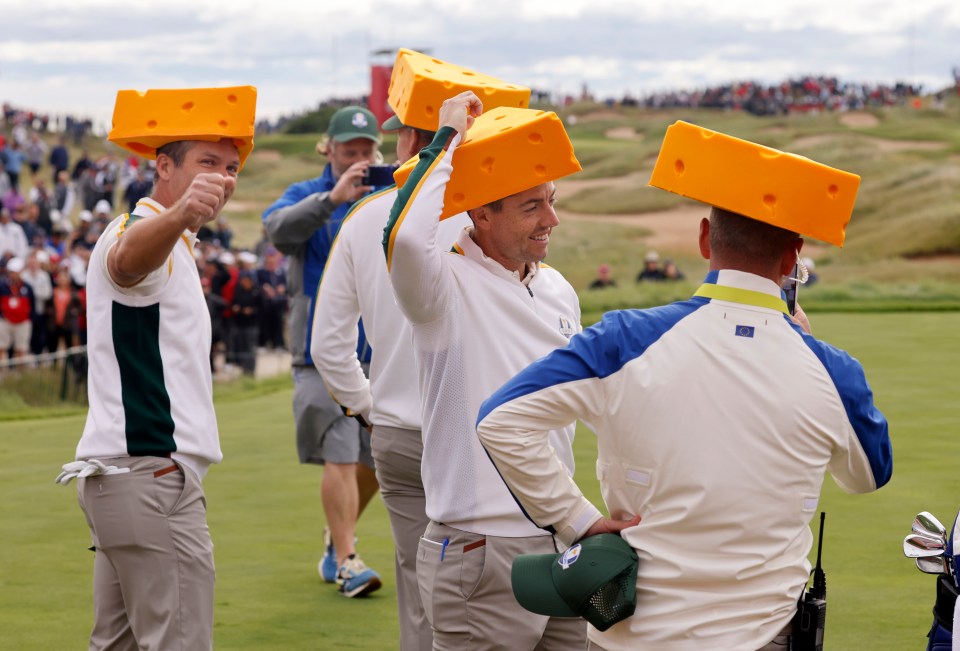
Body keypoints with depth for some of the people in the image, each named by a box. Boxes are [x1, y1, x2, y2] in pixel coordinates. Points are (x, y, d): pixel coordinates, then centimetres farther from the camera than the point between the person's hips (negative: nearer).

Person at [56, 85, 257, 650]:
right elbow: (129, 260, -39)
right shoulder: (142, 231, -12)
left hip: (122, 476, 11)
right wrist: (180, 215, -58)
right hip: (152, 474, -11)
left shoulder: (171, 245, 21)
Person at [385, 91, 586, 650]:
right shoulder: (449, 286, -11)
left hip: (560, 545, 7)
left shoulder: (557, 289, 12)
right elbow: (405, 237, -35)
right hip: (482, 555, -7)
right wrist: (449, 138, -22)